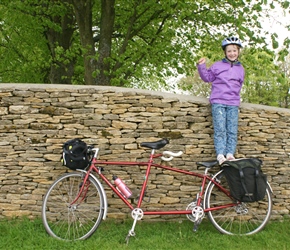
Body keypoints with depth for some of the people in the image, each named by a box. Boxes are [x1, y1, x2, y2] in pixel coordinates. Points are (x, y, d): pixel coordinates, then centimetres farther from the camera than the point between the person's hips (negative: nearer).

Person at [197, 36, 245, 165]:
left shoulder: (240, 69, 14)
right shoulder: (217, 65, 6)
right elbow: (207, 77, 10)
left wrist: (234, 95, 12)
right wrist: (201, 66, -3)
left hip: (233, 103, 3)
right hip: (218, 102, -3)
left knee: (232, 131, -3)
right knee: (220, 129, -10)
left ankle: (230, 154, -2)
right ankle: (220, 155, -13)